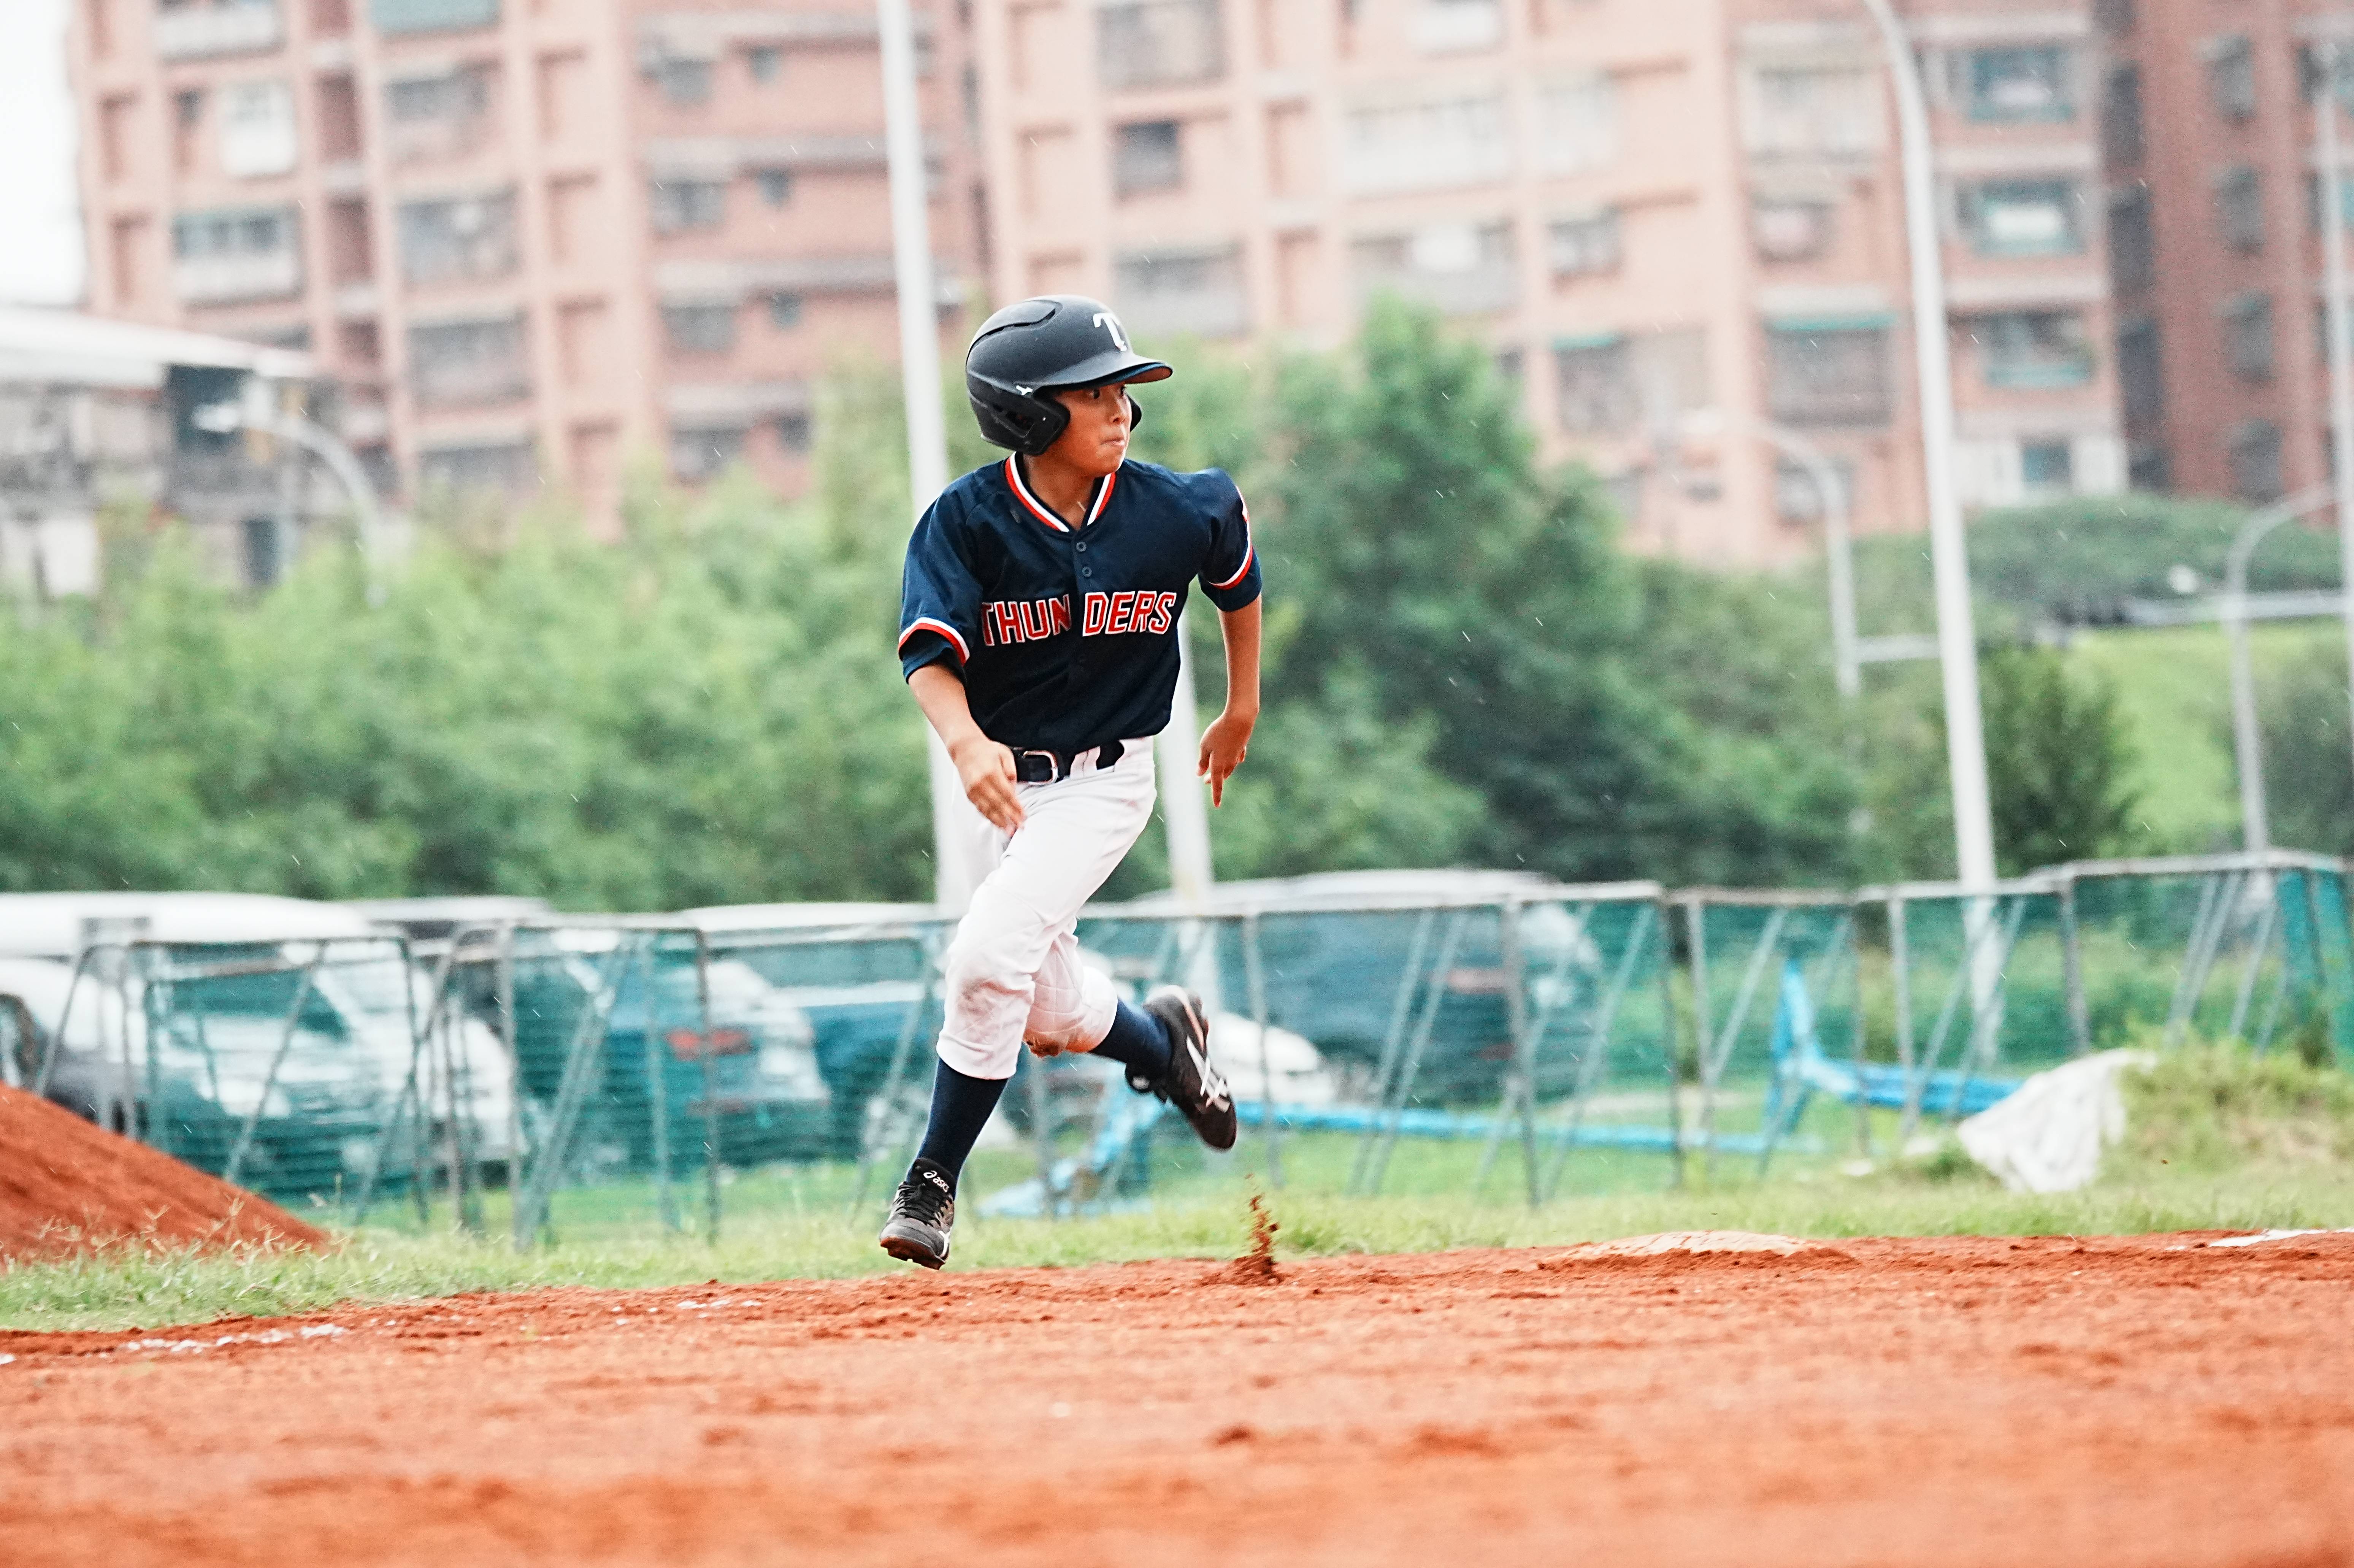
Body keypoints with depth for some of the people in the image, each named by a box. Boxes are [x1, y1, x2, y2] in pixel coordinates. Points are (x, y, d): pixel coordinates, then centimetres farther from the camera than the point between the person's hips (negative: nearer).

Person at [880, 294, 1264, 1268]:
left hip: (1105, 781, -2)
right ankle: (1162, 1040, 45)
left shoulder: (1174, 512, -12)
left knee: (990, 956, -21)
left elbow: (1235, 563, 11)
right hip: (1010, 780, 2)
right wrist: (966, 743, -46)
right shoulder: (967, 520, -16)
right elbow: (929, 651, -26)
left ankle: (932, 1185, -10)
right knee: (1052, 1018, 10)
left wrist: (1242, 706, 19)